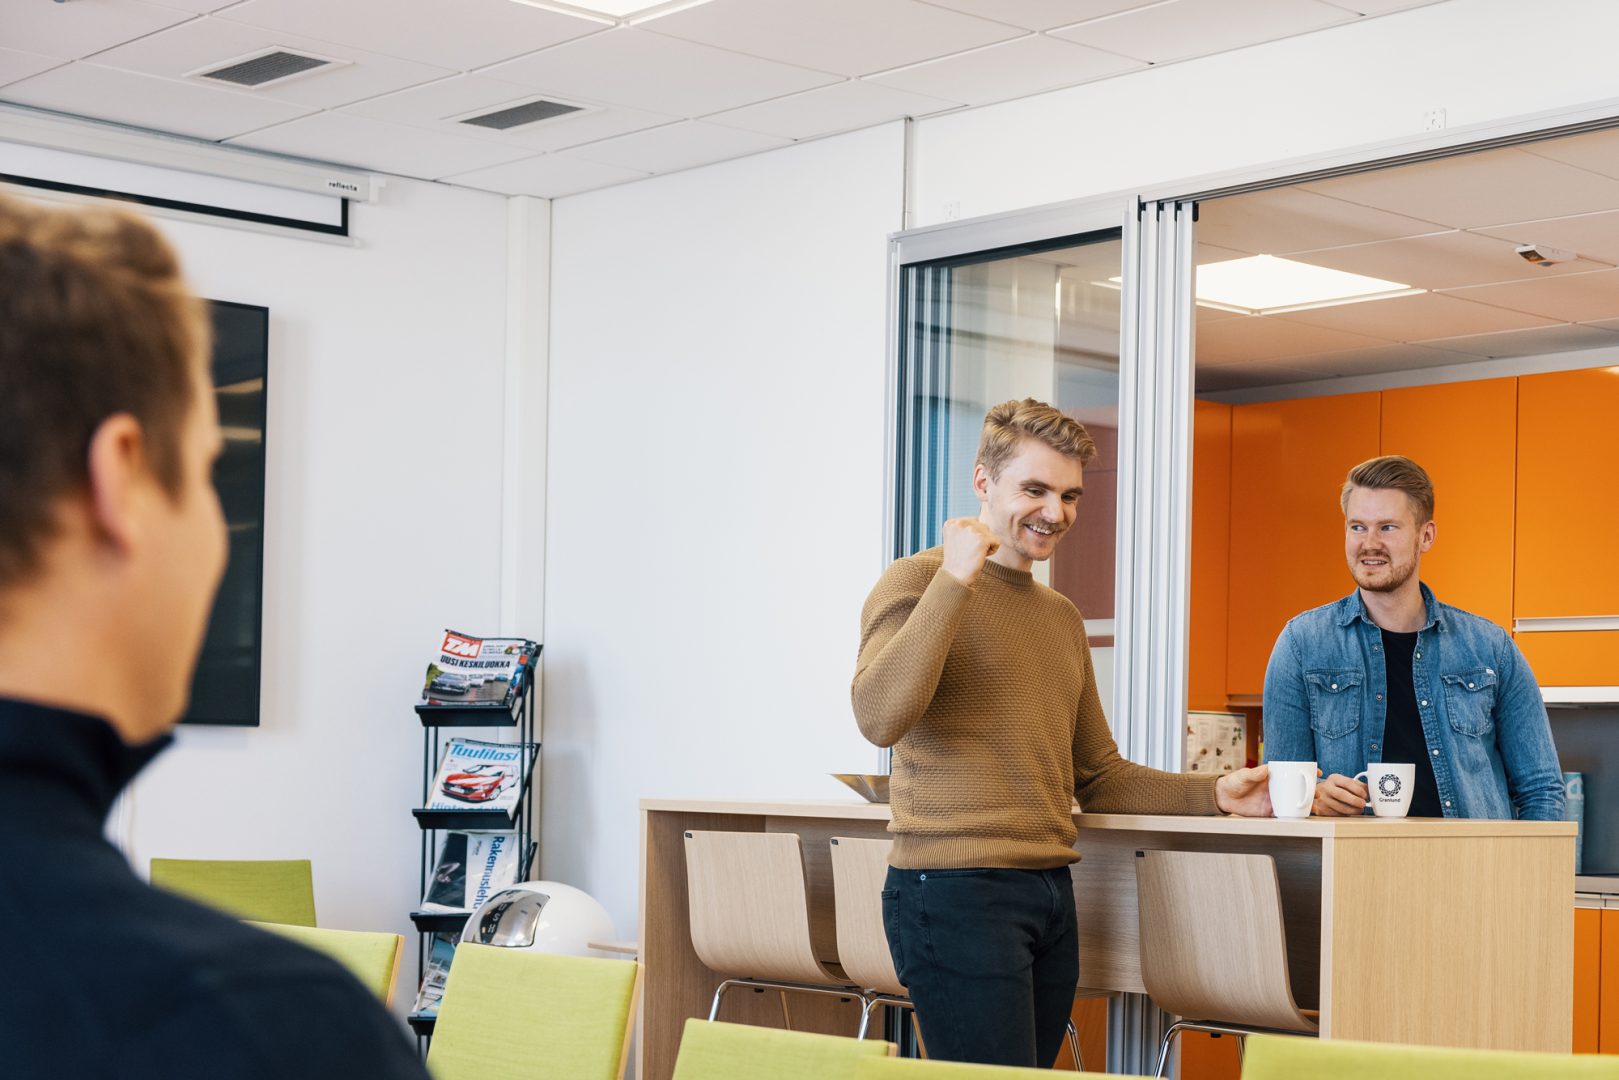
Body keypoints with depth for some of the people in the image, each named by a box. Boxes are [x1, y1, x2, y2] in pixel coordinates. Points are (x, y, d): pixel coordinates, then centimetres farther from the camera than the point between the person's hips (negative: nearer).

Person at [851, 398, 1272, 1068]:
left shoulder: (1062, 617, 20)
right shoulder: (918, 584, -3)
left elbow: (1098, 778, 23)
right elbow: (880, 717, -21)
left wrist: (1213, 795, 9)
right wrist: (955, 579, -18)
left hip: (1051, 893, 8)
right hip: (956, 891, -7)